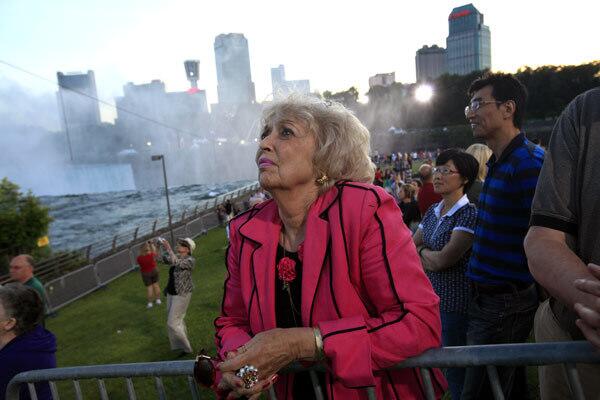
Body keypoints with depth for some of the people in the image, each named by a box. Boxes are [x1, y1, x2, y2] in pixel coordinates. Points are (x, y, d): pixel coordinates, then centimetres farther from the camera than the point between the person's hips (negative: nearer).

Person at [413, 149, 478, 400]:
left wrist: (421, 251, -4)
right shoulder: (433, 212, 8)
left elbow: (443, 259, -21)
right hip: (430, 299, 7)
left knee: (456, 371, 9)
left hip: (455, 303, -7)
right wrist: (432, 258, -9)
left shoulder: (469, 214, -15)